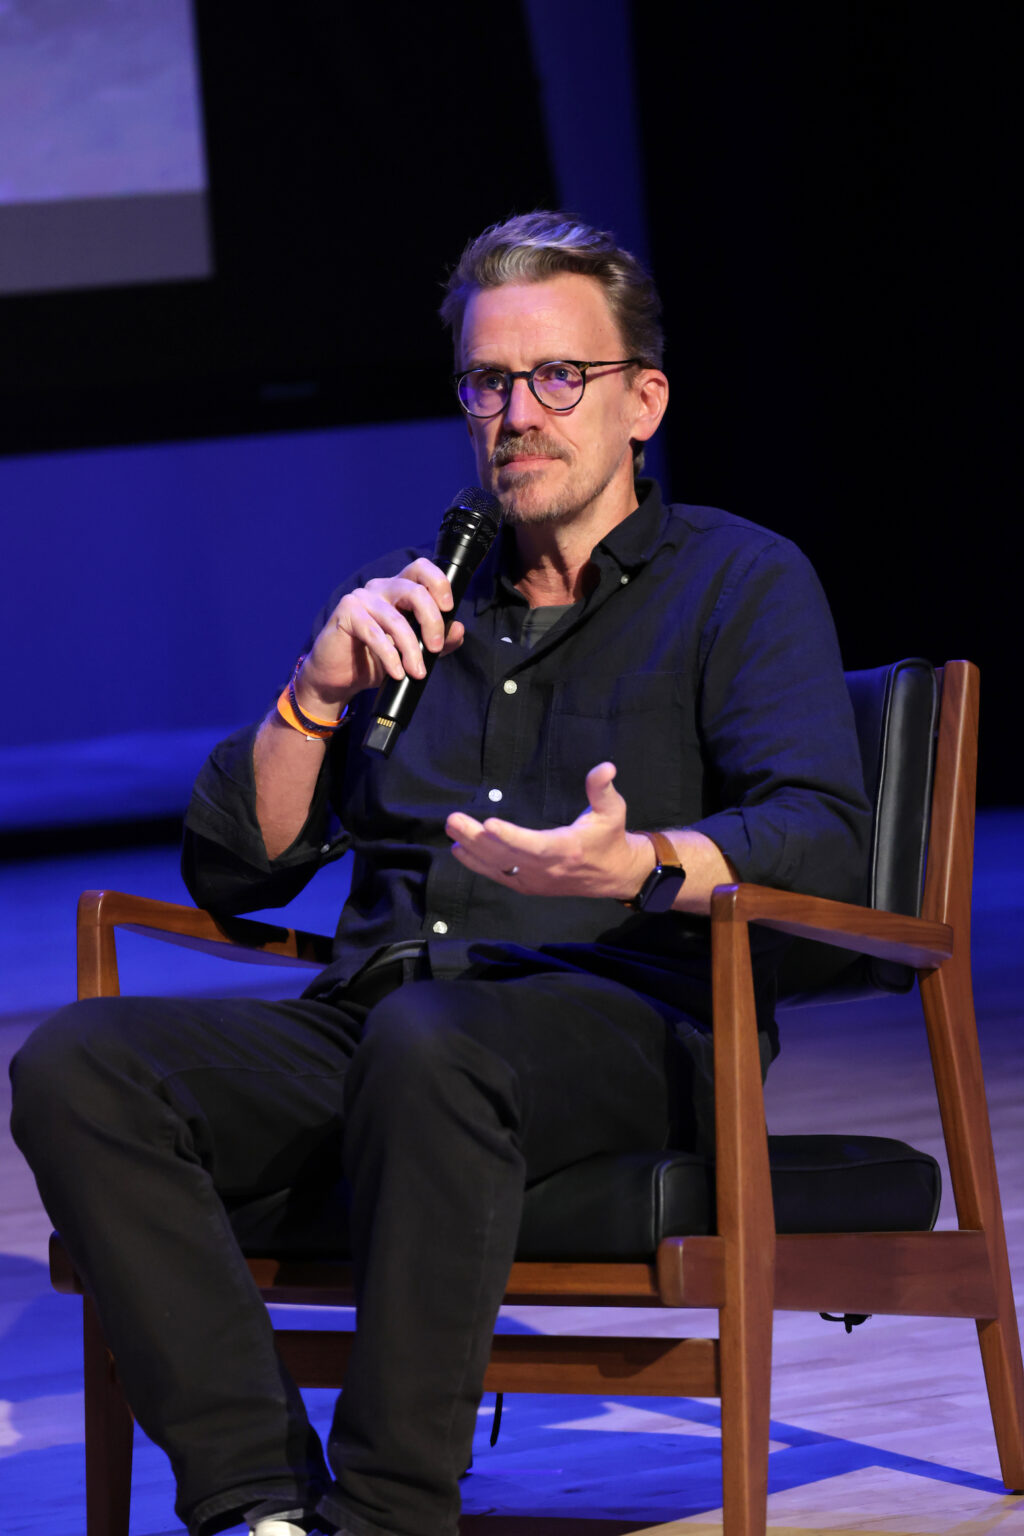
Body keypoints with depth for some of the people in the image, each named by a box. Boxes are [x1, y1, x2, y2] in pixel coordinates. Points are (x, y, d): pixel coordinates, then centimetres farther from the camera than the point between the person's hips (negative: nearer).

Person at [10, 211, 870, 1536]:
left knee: (428, 1040, -40)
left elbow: (820, 840, -5)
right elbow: (230, 869, 19)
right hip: (363, 1018, 5)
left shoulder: (740, 581, 12)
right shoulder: (400, 600, 26)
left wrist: (642, 867, -27)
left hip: (622, 1018, -5)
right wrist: (319, 691, 1)